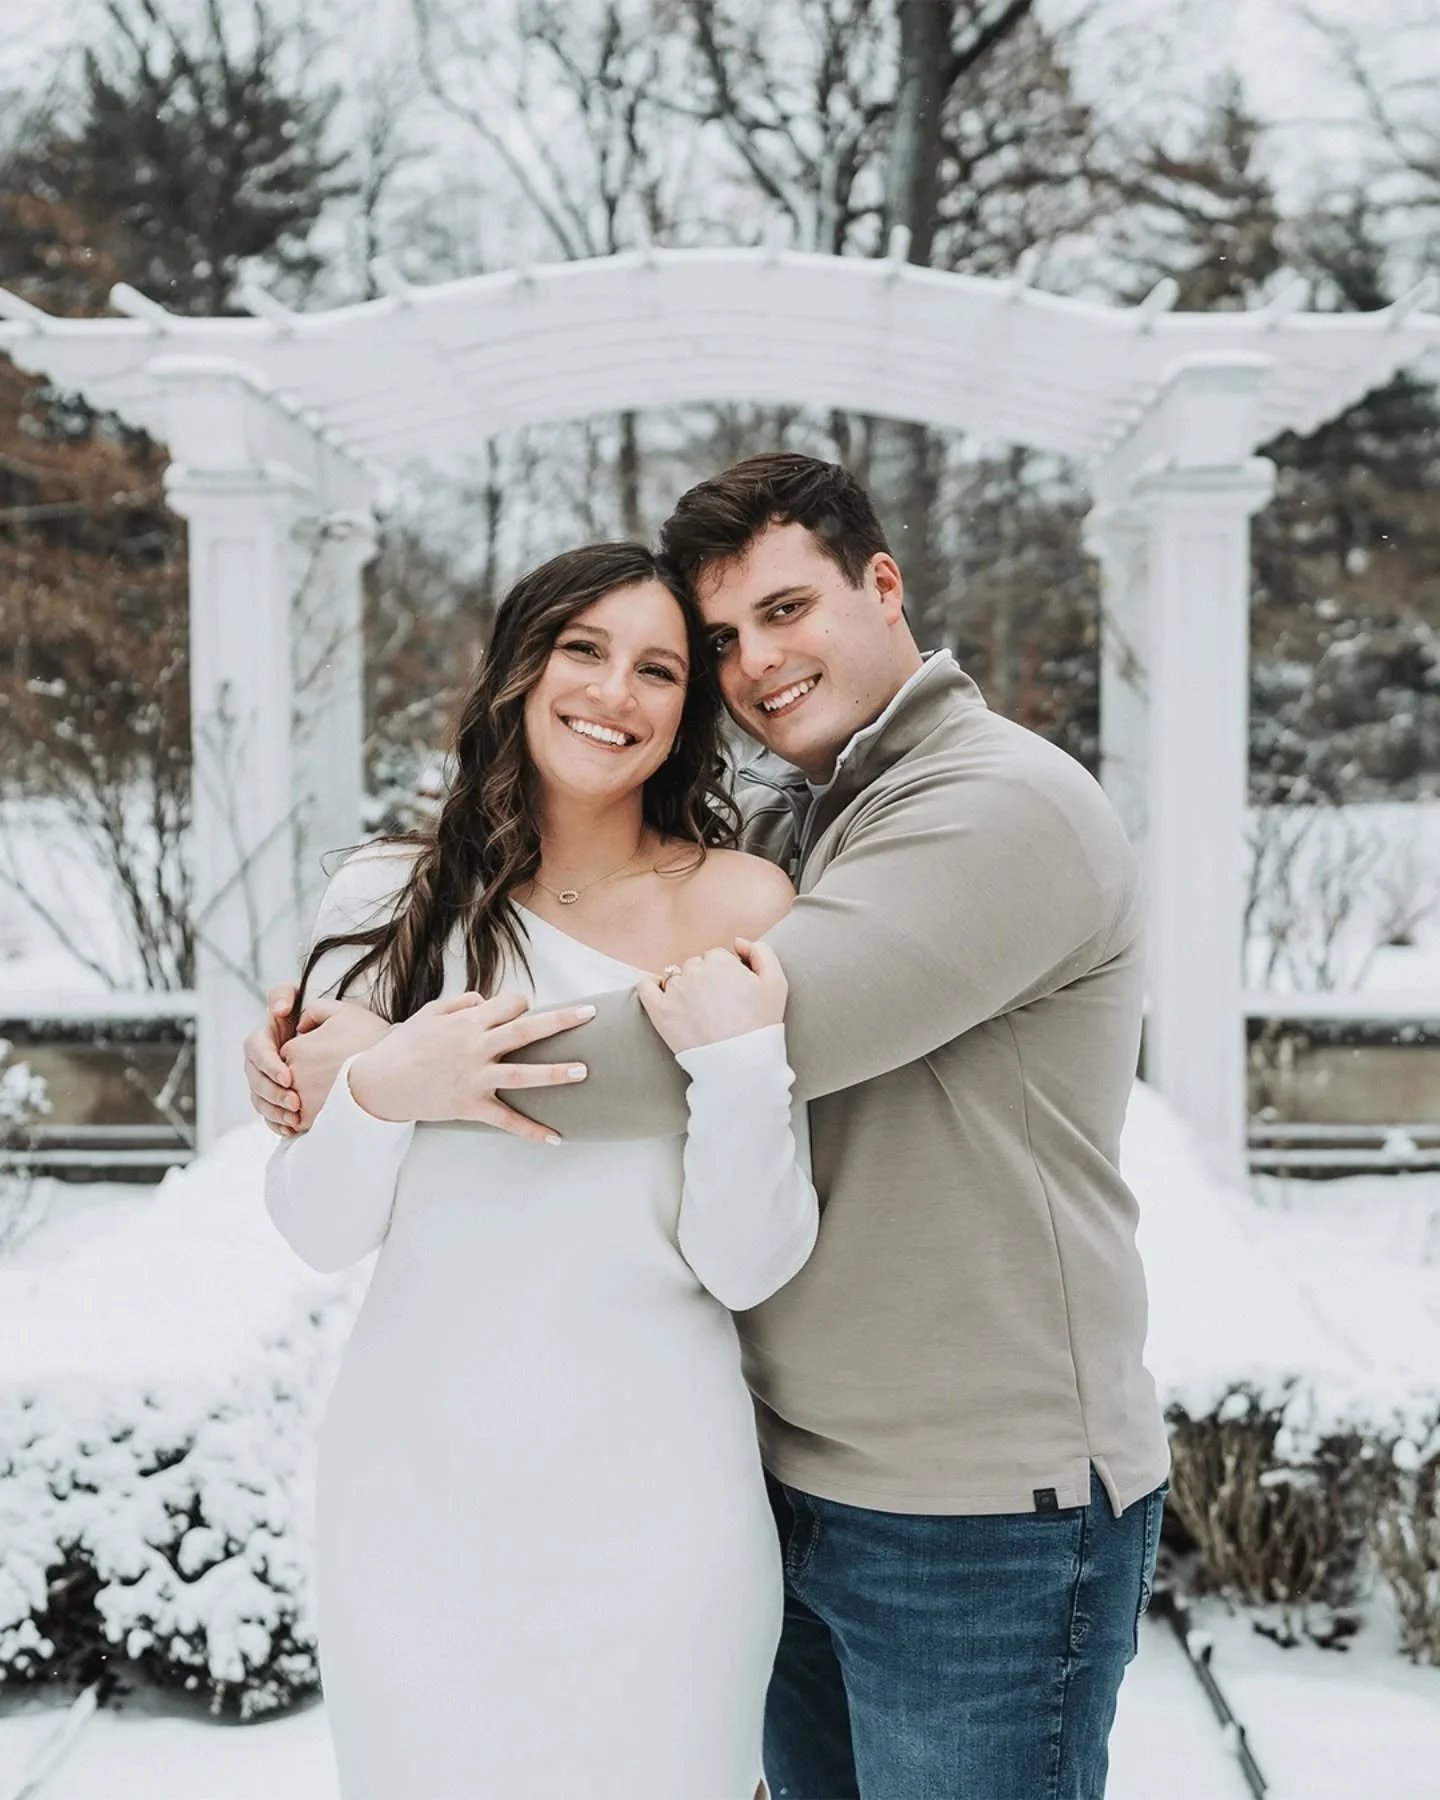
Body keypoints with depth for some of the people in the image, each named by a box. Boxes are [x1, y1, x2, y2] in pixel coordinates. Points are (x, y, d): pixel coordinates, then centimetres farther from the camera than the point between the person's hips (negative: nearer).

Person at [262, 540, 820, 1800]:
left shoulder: (739, 907, -5)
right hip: (416, 1486, 2)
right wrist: (380, 1092, -18)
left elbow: (749, 1268, -7)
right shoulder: (391, 897, 1)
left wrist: (738, 1060, -22)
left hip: (653, 1496, -1)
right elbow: (320, 1233, 1)